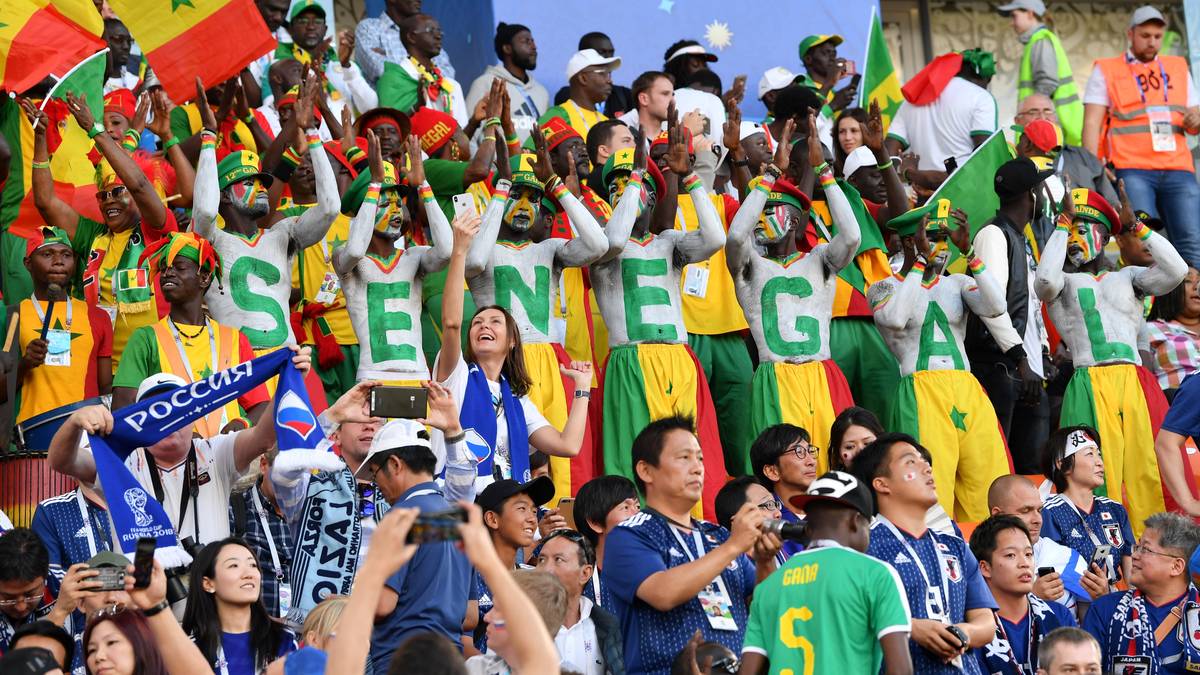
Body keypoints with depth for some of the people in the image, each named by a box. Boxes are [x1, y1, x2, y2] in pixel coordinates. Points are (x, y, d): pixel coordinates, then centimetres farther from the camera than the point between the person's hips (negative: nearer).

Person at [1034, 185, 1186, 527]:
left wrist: (1136, 226, 6)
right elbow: (1045, 278, -10)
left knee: (1148, 471, -6)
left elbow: (1176, 271, 6)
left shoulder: (1127, 277, 21)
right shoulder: (1064, 282, 14)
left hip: (1135, 383, 2)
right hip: (1091, 384, -2)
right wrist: (1062, 225, -1)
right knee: (1097, 477, -10)